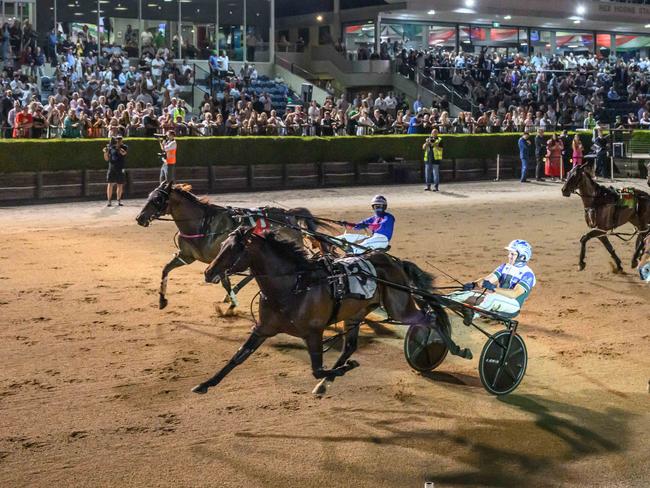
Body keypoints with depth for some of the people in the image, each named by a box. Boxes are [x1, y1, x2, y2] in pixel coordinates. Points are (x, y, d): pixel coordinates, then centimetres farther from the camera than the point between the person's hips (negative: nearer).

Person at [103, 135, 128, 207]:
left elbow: (123, 153, -22)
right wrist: (105, 152, -13)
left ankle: (119, 201, 17)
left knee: (120, 185, 6)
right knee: (110, 184, -7)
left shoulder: (124, 147, 1)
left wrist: (118, 147, -36)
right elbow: (107, 159, 6)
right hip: (112, 168, 0)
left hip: (120, 169, 0)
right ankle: (109, 201, -4)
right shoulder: (111, 148, 4)